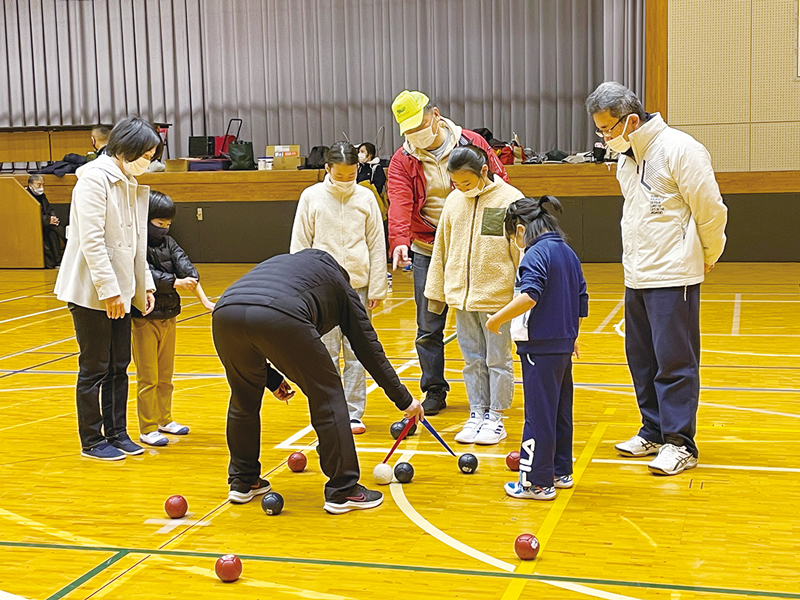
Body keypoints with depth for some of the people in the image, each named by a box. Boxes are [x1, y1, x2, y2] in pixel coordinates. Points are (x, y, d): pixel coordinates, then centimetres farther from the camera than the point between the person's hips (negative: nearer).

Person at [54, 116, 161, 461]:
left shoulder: (131, 186, 12)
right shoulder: (94, 179, -14)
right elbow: (91, 240, -20)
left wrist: (145, 285, 13)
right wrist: (109, 289, -22)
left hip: (119, 291, 8)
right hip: (91, 291, -8)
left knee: (119, 367, 12)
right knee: (94, 369, 2)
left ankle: (117, 433, 23)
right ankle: (92, 441, 13)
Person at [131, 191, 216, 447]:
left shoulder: (168, 242, 9)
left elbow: (185, 265, -3)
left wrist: (203, 298, -15)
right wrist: (177, 283, -34)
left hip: (168, 317, 7)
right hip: (144, 319, -7)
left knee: (165, 376, 17)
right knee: (148, 378, -1)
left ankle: (164, 419, 30)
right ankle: (148, 429, 6)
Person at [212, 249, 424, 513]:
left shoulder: (280, 263, 43)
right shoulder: (339, 284, 31)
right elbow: (368, 347, 31)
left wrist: (271, 378, 46)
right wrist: (404, 399, 37)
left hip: (225, 313, 5)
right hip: (281, 318, -5)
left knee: (244, 398, 28)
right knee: (327, 395, 13)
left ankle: (242, 481, 39)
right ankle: (342, 491, 17)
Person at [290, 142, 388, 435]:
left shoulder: (365, 197, 3)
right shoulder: (312, 196, 0)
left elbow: (377, 246, 6)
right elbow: (299, 245, 3)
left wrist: (377, 289, 3)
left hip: (358, 286, 1)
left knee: (356, 353, 4)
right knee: (327, 353, 1)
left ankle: (354, 413, 13)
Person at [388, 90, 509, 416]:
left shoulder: (472, 143, -1)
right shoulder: (402, 162, -1)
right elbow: (399, 204, -15)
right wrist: (399, 241, -32)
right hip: (427, 253, 1)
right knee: (429, 327, 4)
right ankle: (434, 389, 19)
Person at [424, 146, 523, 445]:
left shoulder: (510, 199, -7)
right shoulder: (454, 200, 7)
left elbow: (522, 250, -6)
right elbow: (442, 248, 14)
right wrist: (436, 291, 15)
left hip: (497, 295, -4)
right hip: (461, 296, 5)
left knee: (497, 360, 5)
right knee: (472, 360, 11)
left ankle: (495, 418, 15)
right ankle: (477, 415, 21)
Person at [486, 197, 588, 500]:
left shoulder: (536, 254, -15)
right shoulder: (568, 253, 12)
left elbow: (529, 296, -29)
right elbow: (582, 302, 17)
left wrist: (497, 319, -18)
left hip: (540, 347, -9)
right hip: (564, 345, 9)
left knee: (538, 414, -2)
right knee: (560, 411, 17)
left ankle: (537, 482, 5)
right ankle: (560, 472, 28)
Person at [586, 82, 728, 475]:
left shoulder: (679, 149, -14)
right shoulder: (626, 159, 12)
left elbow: (711, 210, -11)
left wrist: (707, 257, 2)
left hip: (673, 278, -8)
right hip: (636, 277, 8)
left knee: (675, 361, -4)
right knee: (641, 359, 13)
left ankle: (680, 443, 4)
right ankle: (654, 432, 26)